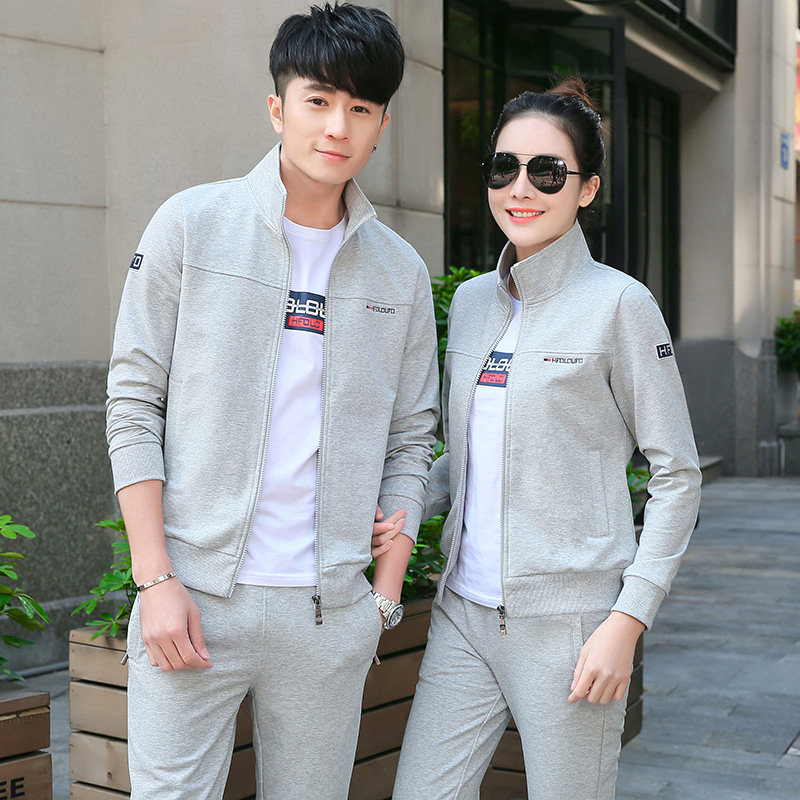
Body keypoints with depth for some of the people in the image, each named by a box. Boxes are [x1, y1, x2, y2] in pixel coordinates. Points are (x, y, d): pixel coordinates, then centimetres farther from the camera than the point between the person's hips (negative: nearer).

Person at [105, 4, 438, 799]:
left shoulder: (400, 270, 9)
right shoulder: (192, 225, 0)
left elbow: (409, 441, 13)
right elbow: (133, 405, -2)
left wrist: (386, 592, 6)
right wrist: (157, 579, -9)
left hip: (330, 613, 3)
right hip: (194, 595, -2)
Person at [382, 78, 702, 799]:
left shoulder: (618, 303, -6)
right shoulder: (470, 301, 11)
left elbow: (677, 476, -5)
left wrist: (628, 619, -12)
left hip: (569, 620, -5)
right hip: (464, 611, 5)